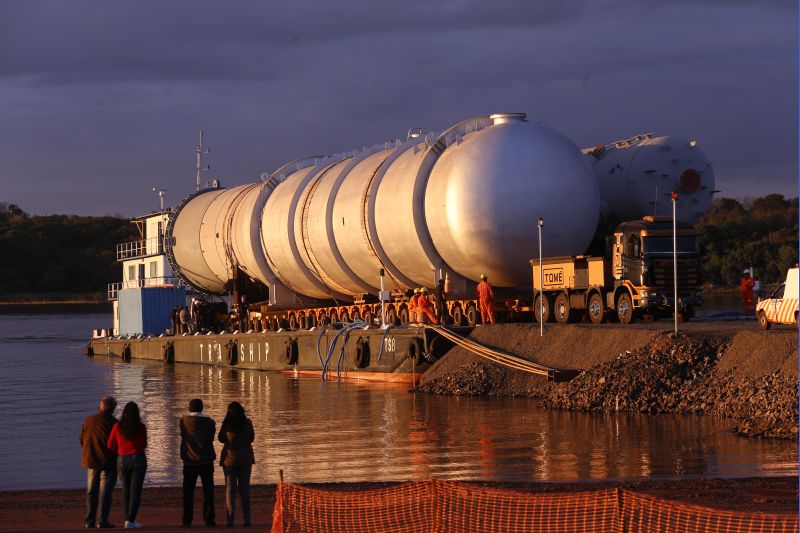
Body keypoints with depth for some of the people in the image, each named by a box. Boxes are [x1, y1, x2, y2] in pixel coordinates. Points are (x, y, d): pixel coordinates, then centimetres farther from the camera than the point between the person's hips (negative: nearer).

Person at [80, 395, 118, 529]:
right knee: (105, 491, -1)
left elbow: (81, 440, 9)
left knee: (91, 491, 12)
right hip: (108, 462, -4)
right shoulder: (113, 423, -12)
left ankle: (90, 520, 10)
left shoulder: (88, 420, 3)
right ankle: (102, 520, -6)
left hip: (91, 461, 5)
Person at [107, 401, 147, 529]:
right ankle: (130, 521, -8)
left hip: (122, 461, 2)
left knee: (126, 491, 17)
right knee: (135, 491, 0)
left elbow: (111, 446, 1)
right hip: (138, 460, -2)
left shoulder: (117, 426, -4)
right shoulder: (141, 427, -4)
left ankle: (127, 519, 14)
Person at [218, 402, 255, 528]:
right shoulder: (247, 423, -6)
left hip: (230, 457, -2)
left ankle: (230, 519, -3)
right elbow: (251, 438, 7)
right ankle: (246, 519, 2)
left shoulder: (227, 424, -11)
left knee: (230, 489, 4)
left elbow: (221, 439, 2)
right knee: (244, 488, 8)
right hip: (245, 458, 2)